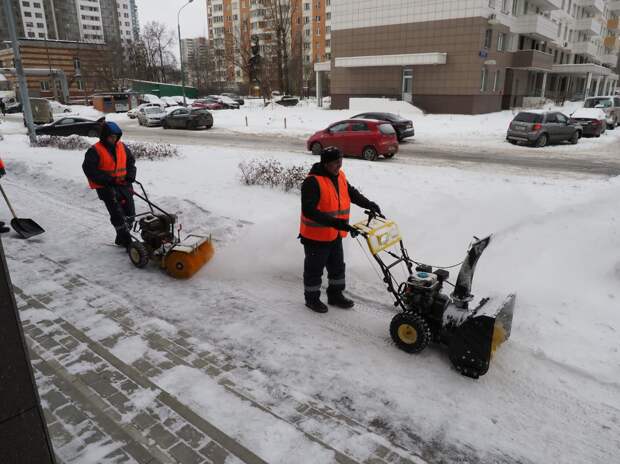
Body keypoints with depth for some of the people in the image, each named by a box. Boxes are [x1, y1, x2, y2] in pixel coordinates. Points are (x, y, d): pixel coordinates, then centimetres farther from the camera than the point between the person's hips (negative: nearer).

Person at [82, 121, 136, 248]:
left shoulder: (122, 147, 7)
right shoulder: (95, 151, -9)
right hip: (106, 187, -6)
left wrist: (130, 175, 0)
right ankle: (127, 241, -8)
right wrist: (108, 179, -19)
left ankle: (121, 239, 21)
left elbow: (130, 160, 18)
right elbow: (89, 169, -12)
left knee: (130, 212, 6)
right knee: (117, 214, -11)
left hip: (123, 184, 6)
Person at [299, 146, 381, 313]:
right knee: (314, 268, 9)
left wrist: (369, 204, 10)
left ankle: (335, 295, 37)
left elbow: (352, 193, 21)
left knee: (337, 266, 19)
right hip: (315, 236, -8)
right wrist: (334, 221, -37)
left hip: (335, 234, 8)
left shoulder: (340, 176, 4)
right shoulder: (313, 182, -24)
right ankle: (312, 298, 29)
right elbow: (308, 211, -31)